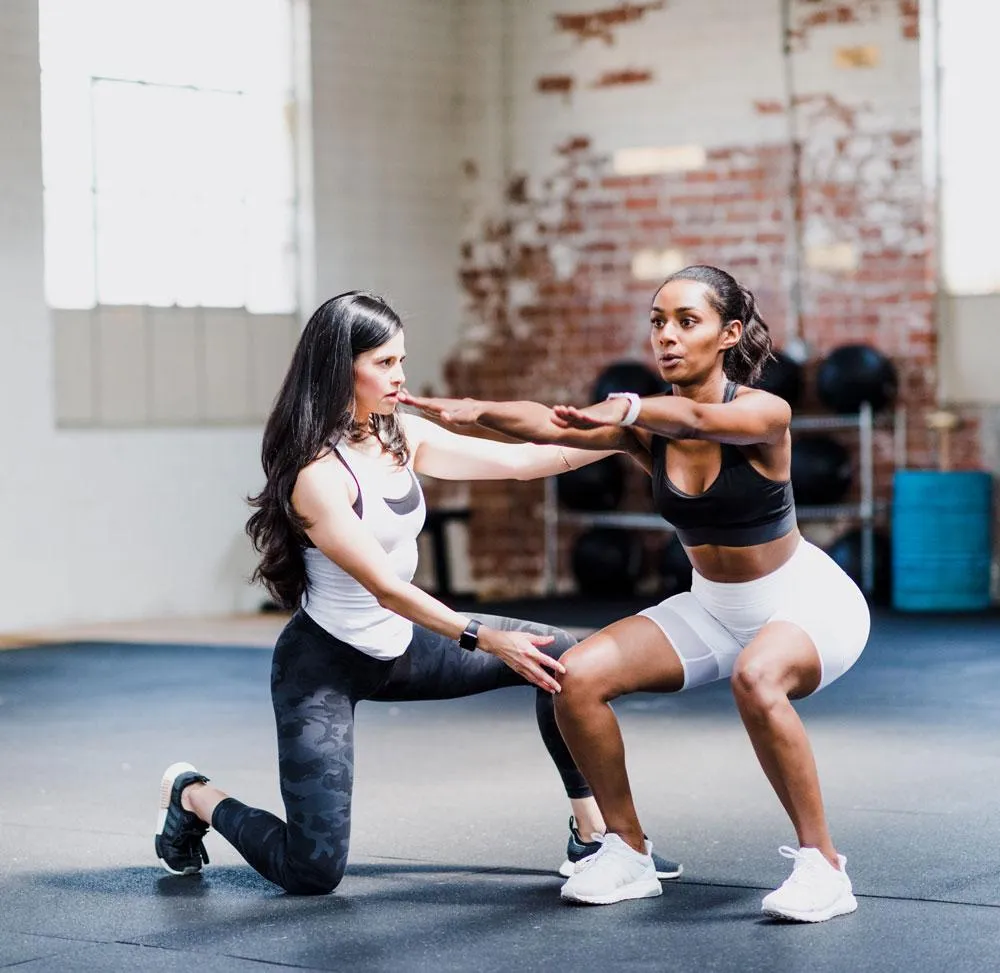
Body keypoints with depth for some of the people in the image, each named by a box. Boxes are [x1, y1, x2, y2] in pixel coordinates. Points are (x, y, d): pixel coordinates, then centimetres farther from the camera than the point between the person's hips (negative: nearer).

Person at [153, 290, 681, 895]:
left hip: (398, 646, 8)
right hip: (324, 664, -8)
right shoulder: (317, 475, -24)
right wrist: (486, 640, -31)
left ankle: (593, 839, 6)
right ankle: (193, 797, 17)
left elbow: (521, 461, -2)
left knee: (561, 657, -2)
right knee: (313, 873, -11)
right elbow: (387, 588, -27)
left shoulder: (400, 436, -2)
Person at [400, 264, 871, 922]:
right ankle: (628, 854, 2)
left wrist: (627, 409, -64)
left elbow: (700, 417, -45)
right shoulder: (644, 428, -9)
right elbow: (547, 426, -27)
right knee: (579, 676, -14)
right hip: (712, 608, 6)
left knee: (758, 677, -40)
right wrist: (473, 411, -46)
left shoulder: (765, 413, -22)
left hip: (808, 601, -6)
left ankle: (823, 865, -24)